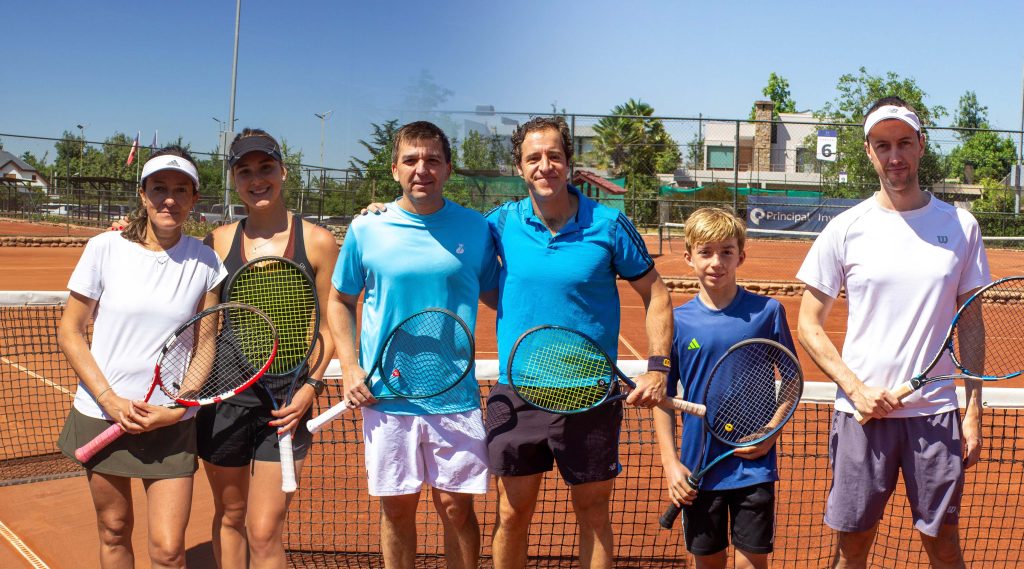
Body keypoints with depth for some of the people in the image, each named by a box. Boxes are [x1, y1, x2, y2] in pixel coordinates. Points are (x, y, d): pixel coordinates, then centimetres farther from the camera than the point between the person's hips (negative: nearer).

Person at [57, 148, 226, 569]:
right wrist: (110, 400, -11)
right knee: (114, 532, 13)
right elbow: (70, 332, -1)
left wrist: (175, 410, -10)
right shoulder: (105, 249, -6)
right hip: (101, 413, 0)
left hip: (171, 423, 0)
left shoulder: (205, 262, -4)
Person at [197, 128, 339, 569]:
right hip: (225, 395, 2)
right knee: (228, 518, 15)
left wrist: (311, 387, -8)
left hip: (286, 402, -2)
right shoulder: (220, 240, 3)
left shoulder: (318, 242, -2)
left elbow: (328, 328, 2)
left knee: (264, 533, -2)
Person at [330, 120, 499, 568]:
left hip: (455, 397, 0)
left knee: (456, 507, 5)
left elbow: (496, 295, 12)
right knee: (396, 507, 11)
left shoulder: (475, 229, 0)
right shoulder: (366, 230, 1)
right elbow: (340, 301, 11)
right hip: (386, 396, 1)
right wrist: (350, 367, -1)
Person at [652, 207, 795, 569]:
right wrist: (670, 463, -3)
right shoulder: (678, 322, -2)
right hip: (699, 470, 1)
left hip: (754, 466, -1)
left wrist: (772, 431, -9)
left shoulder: (767, 312, -4)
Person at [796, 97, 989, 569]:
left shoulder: (960, 226, 4)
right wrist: (856, 389, -10)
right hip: (861, 412, -1)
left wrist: (973, 412, 3)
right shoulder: (845, 229, -1)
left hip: (936, 413, 1)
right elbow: (809, 326, 1)